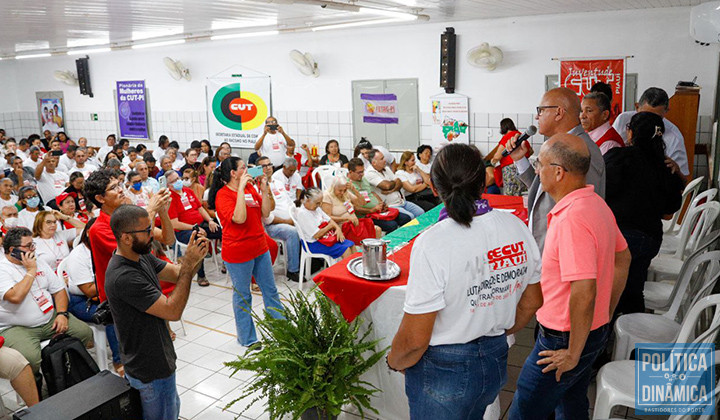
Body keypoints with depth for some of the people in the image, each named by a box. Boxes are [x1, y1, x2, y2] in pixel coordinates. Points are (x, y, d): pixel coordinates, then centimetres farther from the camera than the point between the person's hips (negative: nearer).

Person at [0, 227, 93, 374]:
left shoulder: (39, 264, 13)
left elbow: (59, 290, 14)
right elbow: (15, 297, -26)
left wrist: (62, 313, -3)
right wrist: (31, 271, -14)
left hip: (50, 320, 6)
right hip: (17, 328, -6)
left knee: (85, 333, -11)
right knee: (31, 358, -33)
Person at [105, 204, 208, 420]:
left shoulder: (141, 256, -3)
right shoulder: (124, 277, -31)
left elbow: (178, 275, 1)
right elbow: (173, 311, -29)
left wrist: (196, 256, -20)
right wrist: (189, 263, -29)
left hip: (157, 359, 9)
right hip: (150, 370, -9)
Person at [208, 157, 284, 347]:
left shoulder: (250, 187, 6)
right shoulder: (223, 195, -14)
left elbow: (265, 213, 5)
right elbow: (239, 218, -29)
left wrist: (264, 189, -5)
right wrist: (241, 188, -27)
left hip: (260, 248, 7)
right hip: (238, 252, -7)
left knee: (270, 290, 16)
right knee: (242, 295, 8)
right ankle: (247, 338, 23)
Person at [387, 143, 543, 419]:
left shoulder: (432, 244, -27)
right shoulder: (517, 228, -8)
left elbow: (415, 339, -23)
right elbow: (532, 302, 6)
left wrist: (394, 362, -2)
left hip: (443, 371, -5)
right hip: (496, 363, 6)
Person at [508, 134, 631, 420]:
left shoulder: (571, 219, -29)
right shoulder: (596, 203, 3)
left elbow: (584, 291, -33)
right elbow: (623, 259, 14)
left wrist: (573, 354, -21)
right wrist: (605, 316, 18)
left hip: (564, 339, -10)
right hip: (596, 330, 10)